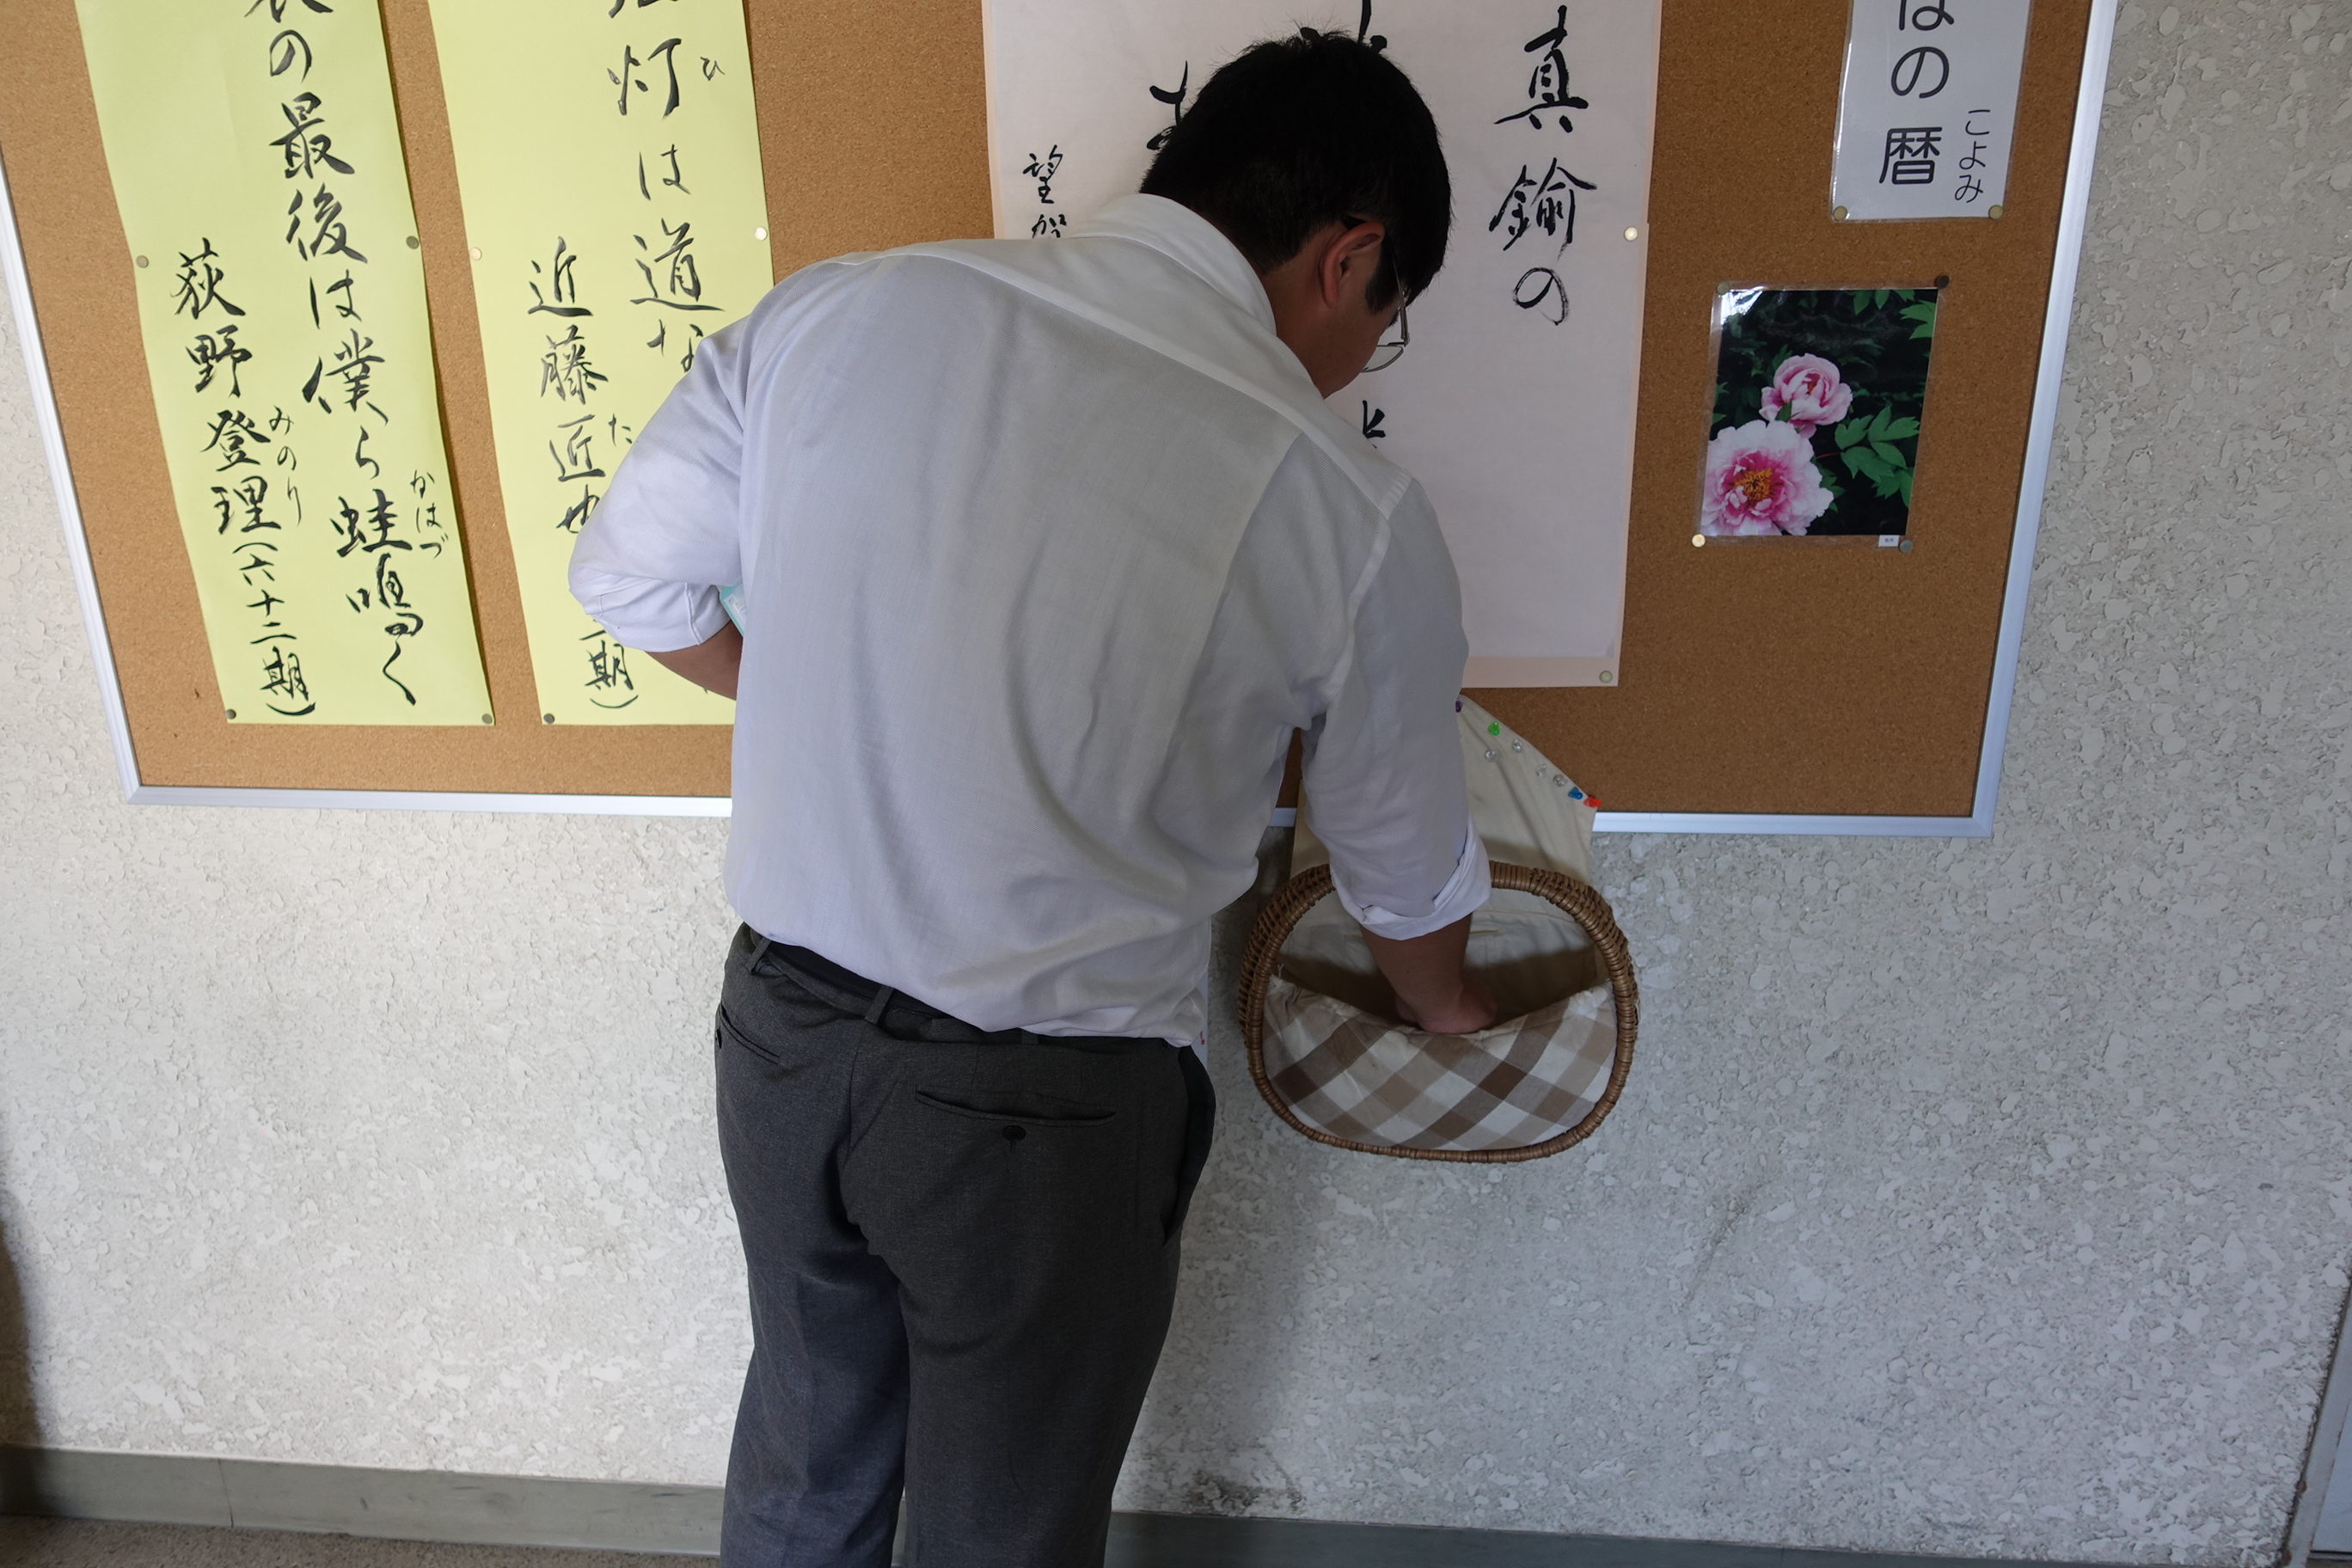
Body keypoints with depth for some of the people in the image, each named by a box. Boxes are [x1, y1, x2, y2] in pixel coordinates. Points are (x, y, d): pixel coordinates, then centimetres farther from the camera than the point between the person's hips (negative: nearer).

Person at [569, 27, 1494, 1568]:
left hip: (779, 1028, 4)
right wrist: (1449, 1005, 24)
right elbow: (1406, 875, 1)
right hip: (1044, 1104, -3)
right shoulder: (1351, 514, -15)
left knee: (808, 1437, 31)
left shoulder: (838, 309, -7)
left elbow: (629, 577, 6)